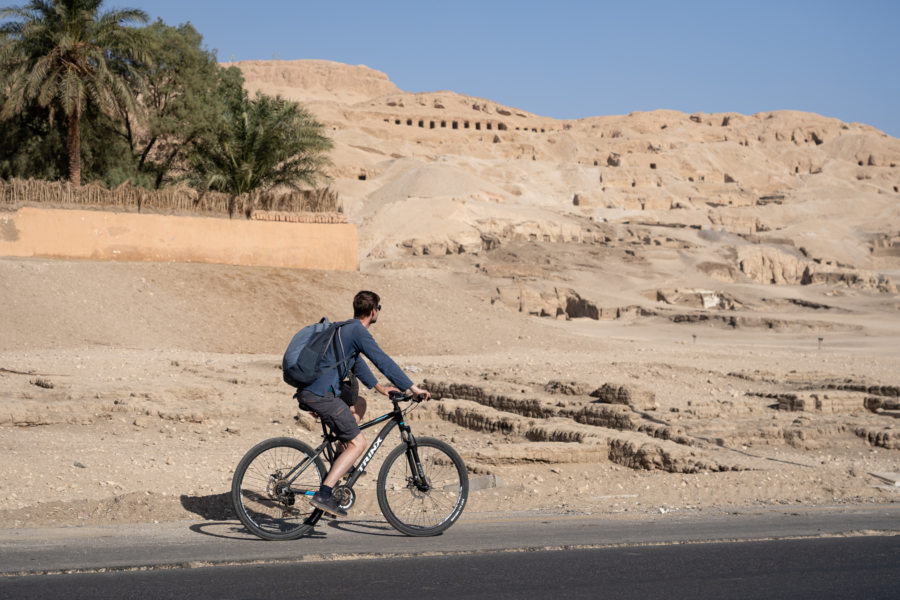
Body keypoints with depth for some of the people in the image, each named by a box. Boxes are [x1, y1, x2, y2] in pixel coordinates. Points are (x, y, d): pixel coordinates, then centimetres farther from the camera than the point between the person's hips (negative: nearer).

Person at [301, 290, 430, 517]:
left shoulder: (345, 328, 21)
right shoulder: (358, 331, -9)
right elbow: (384, 362, -11)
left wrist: (379, 387, 32)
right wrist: (414, 389, -6)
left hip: (309, 390, 10)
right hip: (322, 395, -10)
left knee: (358, 404, 29)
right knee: (358, 444, -5)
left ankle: (340, 463, 21)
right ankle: (323, 494, -15)